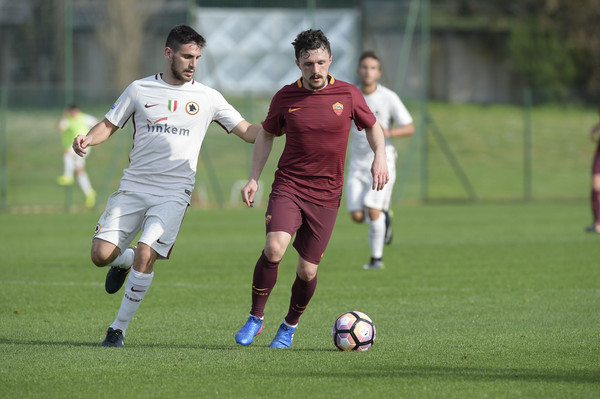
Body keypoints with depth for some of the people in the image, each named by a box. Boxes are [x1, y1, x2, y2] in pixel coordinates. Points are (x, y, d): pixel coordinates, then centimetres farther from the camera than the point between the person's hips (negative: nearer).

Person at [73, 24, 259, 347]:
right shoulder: (140, 90, 6)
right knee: (101, 254, -10)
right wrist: (87, 140, -10)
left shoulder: (207, 98, 5)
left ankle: (119, 329, -4)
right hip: (133, 187, 1)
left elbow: (249, 132, 8)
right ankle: (124, 260, 30)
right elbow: (109, 125, 11)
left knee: (145, 255, -20)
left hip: (174, 193, -1)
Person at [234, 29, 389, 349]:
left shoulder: (349, 95, -2)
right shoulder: (285, 97, 0)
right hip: (288, 187, -1)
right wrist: (253, 178, 7)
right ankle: (255, 318, -8)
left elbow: (371, 126, 15)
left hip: (325, 196, 1)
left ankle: (289, 326, 27)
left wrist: (380, 156, -4)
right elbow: (266, 134, 15)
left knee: (307, 270, 0)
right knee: (274, 248, -25)